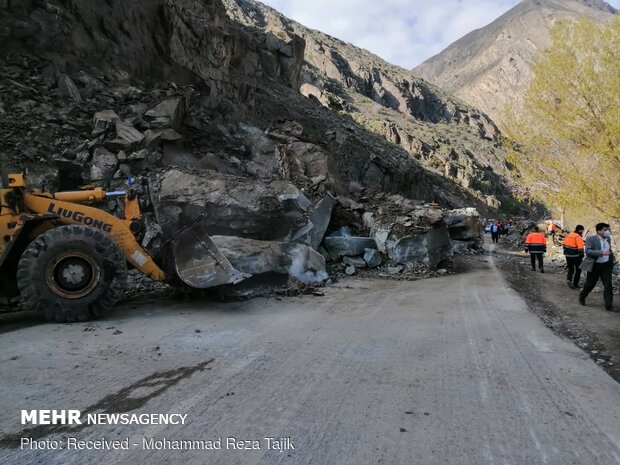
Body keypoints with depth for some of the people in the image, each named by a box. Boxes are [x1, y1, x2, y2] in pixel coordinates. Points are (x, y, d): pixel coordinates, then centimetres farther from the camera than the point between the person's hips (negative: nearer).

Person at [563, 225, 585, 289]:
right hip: (576, 256, -6)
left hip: (568, 255, 6)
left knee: (570, 269, 19)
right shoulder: (578, 237, -15)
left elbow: (564, 244, 13)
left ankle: (569, 279, -2)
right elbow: (580, 248, -21)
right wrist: (582, 255, -11)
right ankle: (575, 284, 11)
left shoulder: (568, 235, 8)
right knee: (578, 269, 9)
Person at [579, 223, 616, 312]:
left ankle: (609, 306, 5)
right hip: (595, 265, -5)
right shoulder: (591, 239, -14)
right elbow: (587, 251, -25)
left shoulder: (608, 239, 6)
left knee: (608, 285, 0)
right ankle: (582, 297, 35)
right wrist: (602, 253, -32)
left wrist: (612, 257, 6)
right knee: (590, 284, 9)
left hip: (606, 265, 5)